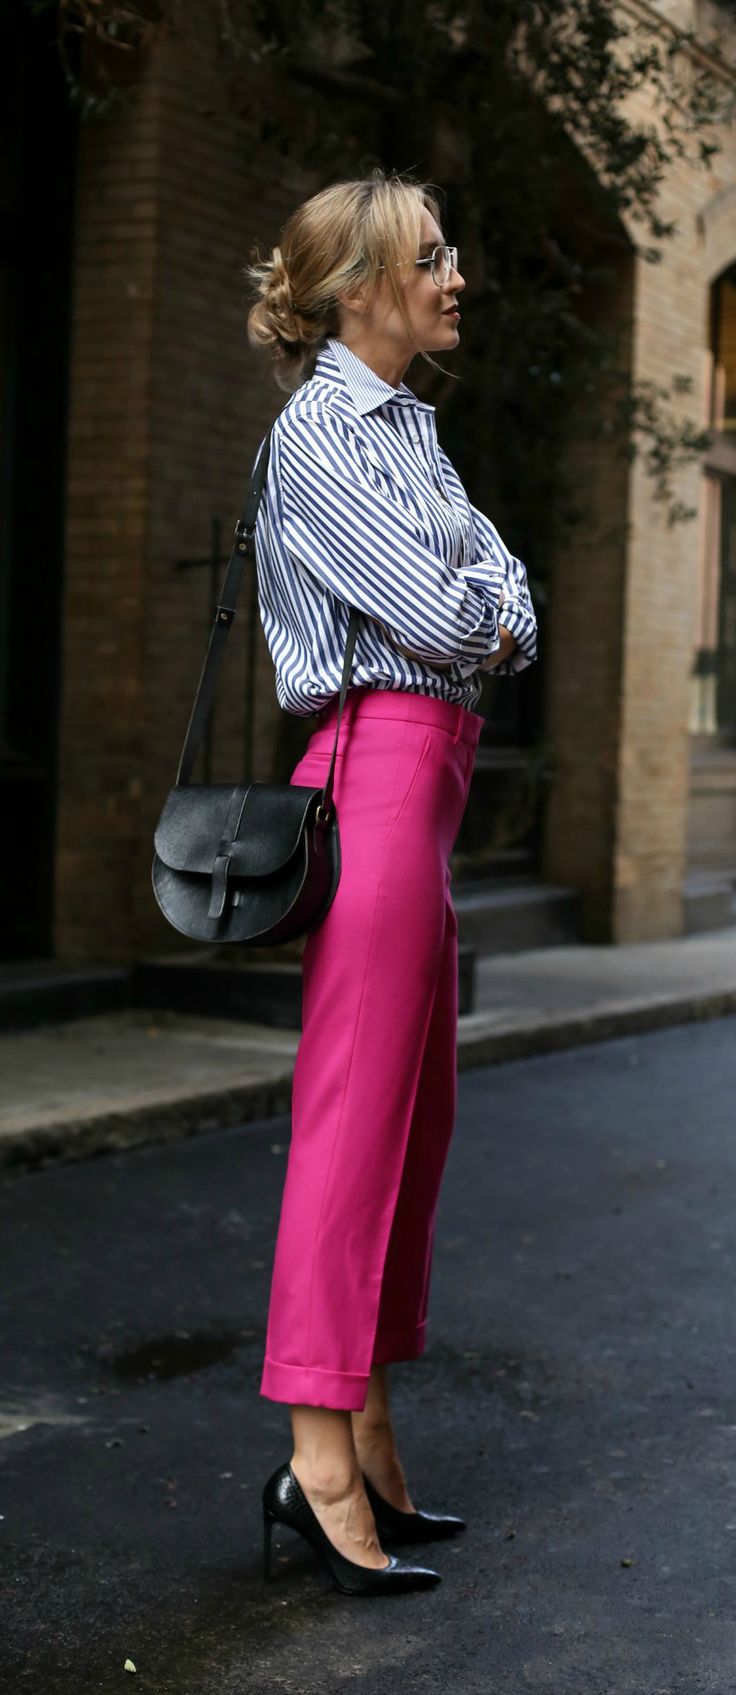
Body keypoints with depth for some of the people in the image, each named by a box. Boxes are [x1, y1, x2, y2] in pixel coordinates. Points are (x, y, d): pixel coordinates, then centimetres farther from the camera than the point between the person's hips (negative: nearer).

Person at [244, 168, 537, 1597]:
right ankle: (318, 1458, -7)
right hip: (380, 758, -9)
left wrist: (478, 610, -5)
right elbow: (438, 613, -16)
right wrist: (479, 603, 4)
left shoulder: (408, 422, 19)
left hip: (431, 765, 9)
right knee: (358, 1114, -10)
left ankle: (369, 1439, 16)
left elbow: (509, 615, 15)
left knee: (418, 1115, 9)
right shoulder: (318, 431, -9)